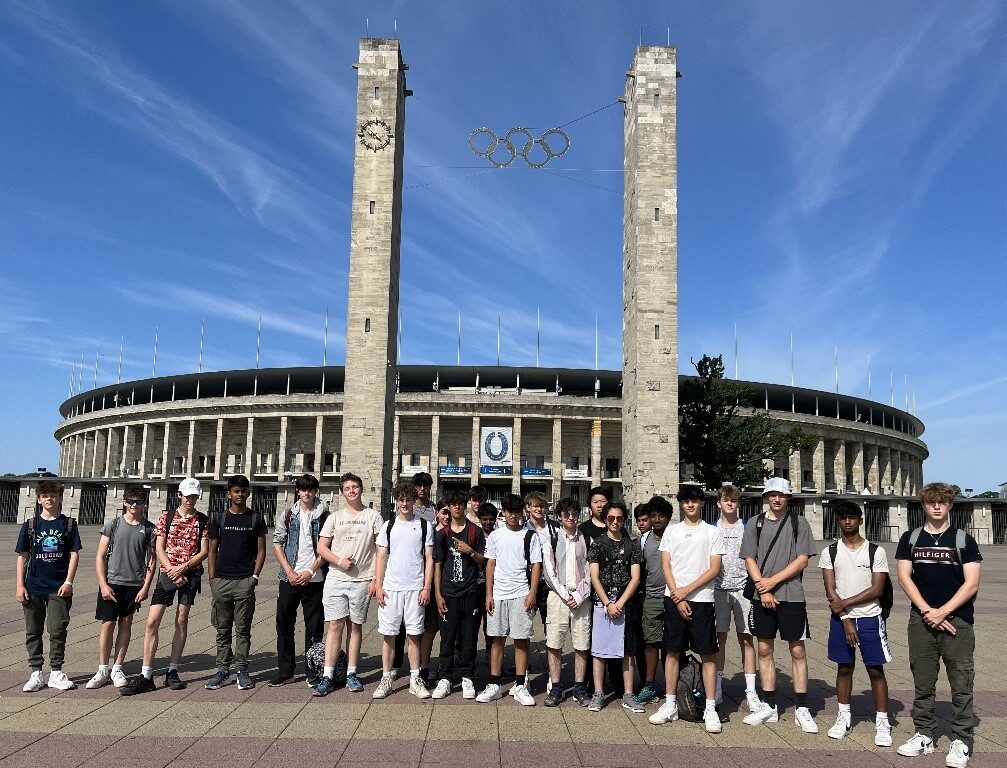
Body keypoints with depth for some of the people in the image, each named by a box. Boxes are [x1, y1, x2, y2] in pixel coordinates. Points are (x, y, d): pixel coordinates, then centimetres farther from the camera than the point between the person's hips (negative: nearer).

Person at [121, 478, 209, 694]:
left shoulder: (203, 521, 4)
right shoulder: (167, 516, 5)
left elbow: (204, 551, -1)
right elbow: (159, 549, 1)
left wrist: (182, 567, -13)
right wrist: (172, 571, -10)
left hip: (191, 573, 0)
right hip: (167, 572, 0)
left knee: (181, 620, 4)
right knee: (152, 621, -8)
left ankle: (172, 672, 14)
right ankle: (146, 676, -3)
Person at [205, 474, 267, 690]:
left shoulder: (256, 519, 6)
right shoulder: (219, 518, 8)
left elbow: (261, 551, 6)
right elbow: (212, 551, 9)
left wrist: (255, 576, -5)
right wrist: (211, 579, 1)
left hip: (245, 582, -1)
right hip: (221, 581, 1)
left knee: (243, 630, 3)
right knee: (223, 630, 7)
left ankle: (242, 671, 10)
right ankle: (222, 671, 14)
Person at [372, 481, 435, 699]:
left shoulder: (425, 525, 4)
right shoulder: (388, 526, 8)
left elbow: (429, 559, 4)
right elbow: (381, 558, 9)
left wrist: (426, 588, -3)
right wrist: (378, 586, 0)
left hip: (415, 588, -1)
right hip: (390, 588, 1)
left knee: (414, 635, 4)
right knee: (388, 634, 4)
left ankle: (415, 679, 13)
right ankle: (386, 679, 13)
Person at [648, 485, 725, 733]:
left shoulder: (713, 532, 4)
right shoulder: (672, 531, 9)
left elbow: (714, 569, -3)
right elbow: (665, 566, 4)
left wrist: (687, 590, -10)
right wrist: (677, 597, -6)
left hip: (702, 600, -2)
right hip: (673, 598, 2)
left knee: (708, 654, 0)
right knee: (672, 652, 7)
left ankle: (710, 709, 8)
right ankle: (670, 705, 16)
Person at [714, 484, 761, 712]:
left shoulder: (747, 529, 5)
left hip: (742, 589, -1)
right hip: (718, 590, 1)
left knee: (746, 639, 0)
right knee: (719, 638, 7)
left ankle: (751, 691, 6)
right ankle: (717, 687, 16)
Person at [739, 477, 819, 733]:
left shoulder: (799, 523, 2)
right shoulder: (754, 524, 8)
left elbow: (802, 560, -4)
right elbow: (750, 560, 5)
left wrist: (773, 581, -10)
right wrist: (762, 589, -7)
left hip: (792, 596, -2)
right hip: (762, 597, 3)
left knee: (798, 651, 1)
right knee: (765, 649, 7)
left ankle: (801, 709, 10)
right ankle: (769, 706, 17)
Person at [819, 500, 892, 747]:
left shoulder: (876, 551, -3)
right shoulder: (829, 552, 1)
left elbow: (877, 589, -8)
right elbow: (830, 590, -3)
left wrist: (846, 603, -13)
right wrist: (846, 620, -10)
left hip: (869, 618, -1)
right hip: (840, 618, 2)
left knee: (876, 670, 2)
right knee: (844, 668, 10)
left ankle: (882, 722, 12)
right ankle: (844, 717, 23)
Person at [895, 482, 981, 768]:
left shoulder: (963, 540, 2)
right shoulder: (910, 538, 8)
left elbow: (972, 584, -4)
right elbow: (904, 577, 2)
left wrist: (943, 612, -12)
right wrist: (927, 611, -9)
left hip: (957, 620, -2)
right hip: (921, 620, 2)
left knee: (961, 683, 0)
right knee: (923, 682, 9)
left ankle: (962, 741, 10)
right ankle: (924, 735, 19)